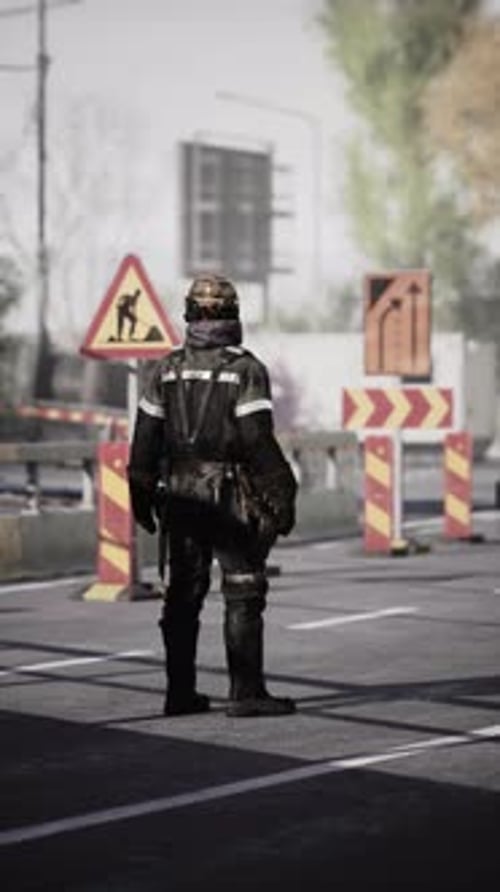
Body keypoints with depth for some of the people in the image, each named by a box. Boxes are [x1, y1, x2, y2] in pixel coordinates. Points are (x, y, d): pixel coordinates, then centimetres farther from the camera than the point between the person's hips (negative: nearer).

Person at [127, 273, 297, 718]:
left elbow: (146, 437, 7)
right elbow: (259, 441, -14)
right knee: (243, 593, -1)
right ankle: (246, 693, -4)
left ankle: (180, 692, 12)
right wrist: (281, 496, -9)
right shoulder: (245, 369, -9)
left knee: (184, 593, 10)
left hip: (180, 496, 5)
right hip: (230, 496, -5)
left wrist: (142, 494, 15)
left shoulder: (168, 368, 6)